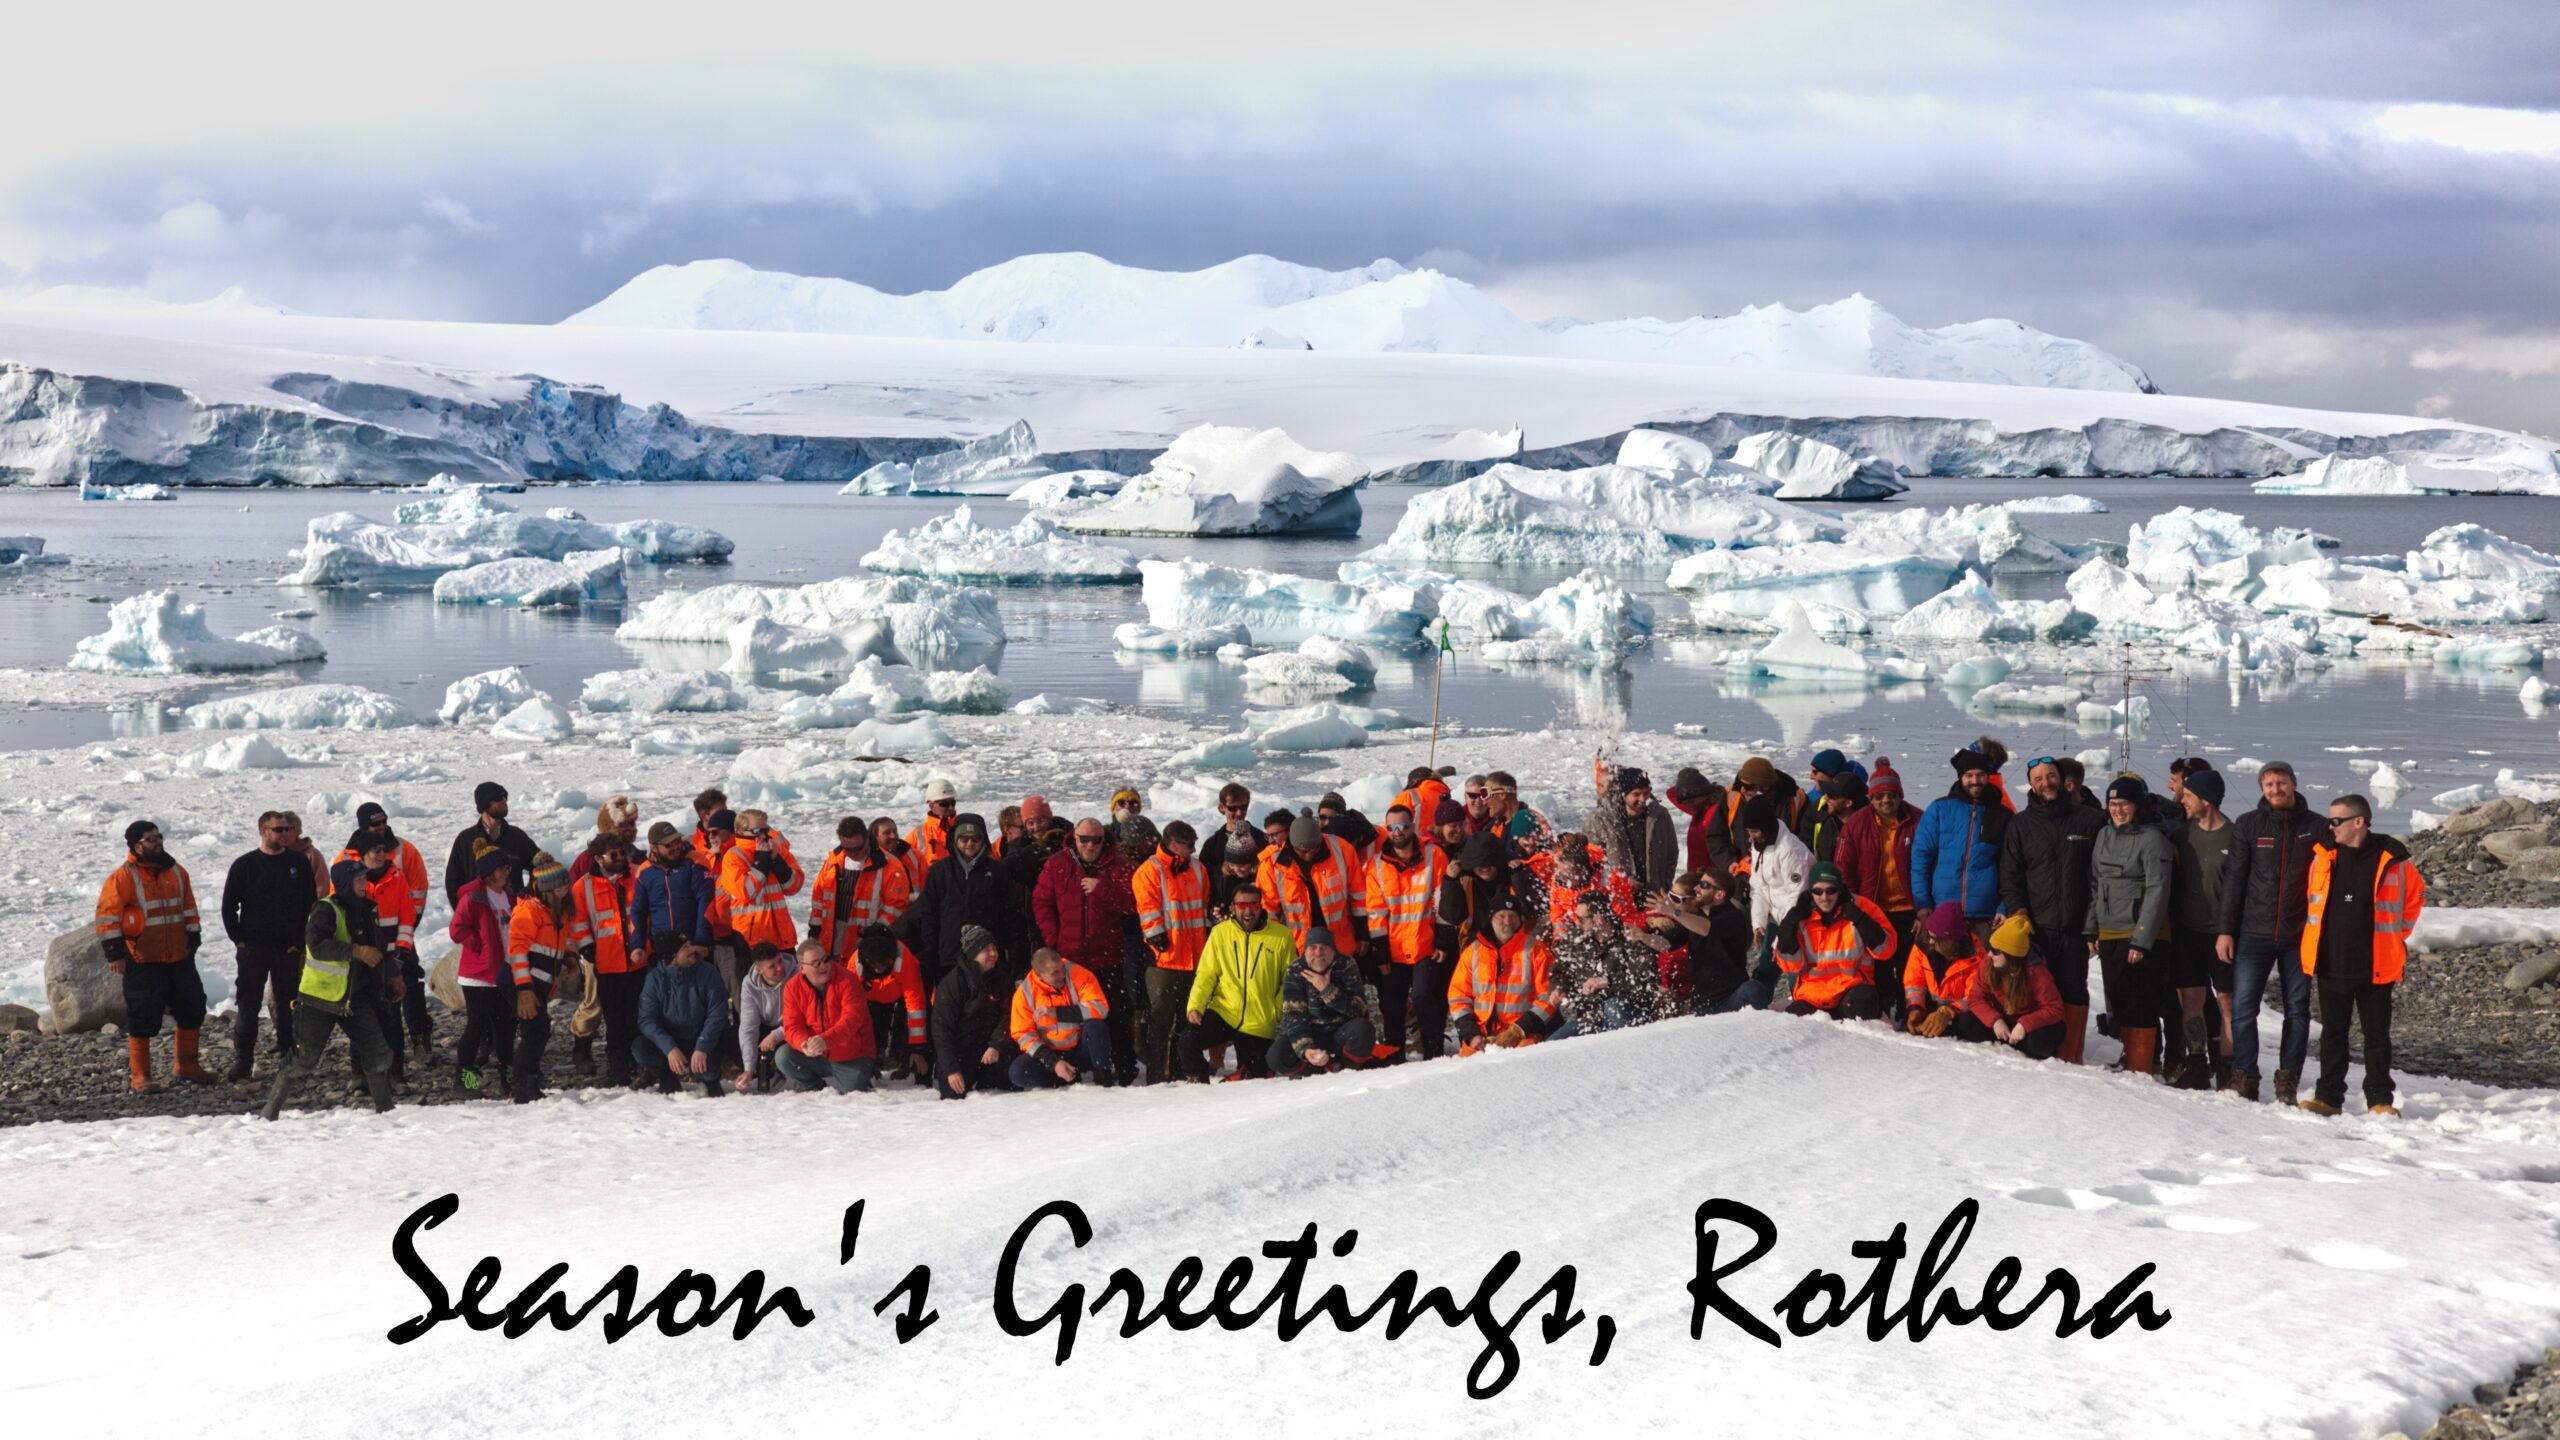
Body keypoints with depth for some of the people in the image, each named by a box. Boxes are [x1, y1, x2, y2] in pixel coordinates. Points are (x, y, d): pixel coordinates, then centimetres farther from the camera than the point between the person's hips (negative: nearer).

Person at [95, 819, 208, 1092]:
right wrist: (114, 951, -15)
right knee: (142, 1019, -2)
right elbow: (107, 914, -11)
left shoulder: (176, 872, 9)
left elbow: (188, 906, 18)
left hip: (180, 958, 6)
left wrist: (194, 936, 13)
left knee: (192, 1010, 10)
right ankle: (140, 1077, 7)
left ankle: (186, 1066, 25)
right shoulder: (123, 877, -9)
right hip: (142, 962, -6)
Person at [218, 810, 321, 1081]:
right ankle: (242, 1060, 4)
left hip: (288, 948, 1)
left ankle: (287, 1053, 15)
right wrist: (238, 939, -2)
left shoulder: (299, 862, 3)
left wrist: (299, 941, -1)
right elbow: (229, 906, 5)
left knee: (287, 1004, 6)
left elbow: (311, 903, 5)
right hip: (252, 948, -1)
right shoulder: (245, 865, 1)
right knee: (247, 1005, 0)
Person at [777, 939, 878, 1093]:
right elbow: (792, 1027, -9)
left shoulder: (846, 981, -14)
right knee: (783, 1056, -19)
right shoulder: (793, 987, -4)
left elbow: (852, 1019, -26)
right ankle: (815, 1085, 4)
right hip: (817, 1056, 3)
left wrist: (826, 1040, -42)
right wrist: (804, 1043, -33)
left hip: (851, 1058, -3)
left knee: (851, 1090, -26)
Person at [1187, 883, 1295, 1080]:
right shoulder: (1220, 932, -1)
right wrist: (1194, 1006, -11)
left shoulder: (1281, 936, -5)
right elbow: (1206, 975, 2)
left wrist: (1281, 1015, -11)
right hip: (1222, 1013, 1)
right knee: (1188, 1041, -23)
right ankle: (1198, 1079, 6)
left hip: (1260, 1025, -1)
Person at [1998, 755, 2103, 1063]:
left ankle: (2070, 1056, 5)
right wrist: (2017, 910, -6)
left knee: (2073, 991, 1)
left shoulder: (2090, 820, 8)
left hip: (2075, 925, 0)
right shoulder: (2021, 824, 10)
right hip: (2035, 925, 0)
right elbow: (2010, 875, 9)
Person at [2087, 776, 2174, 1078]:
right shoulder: (2104, 836, 12)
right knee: (2118, 1004, 10)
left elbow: (2157, 892, -14)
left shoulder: (2152, 839, -9)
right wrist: (2090, 929, 10)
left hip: (2141, 937, -7)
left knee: (2139, 1006, -6)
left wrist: (2141, 939, -18)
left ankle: (2141, 1071, -2)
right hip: (2108, 937, 7)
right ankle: (2132, 1061, 19)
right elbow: (2094, 885, 17)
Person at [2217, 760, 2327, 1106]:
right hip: (2254, 934, 0)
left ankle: (2287, 1083, 12)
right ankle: (2245, 1078, 3)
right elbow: (2234, 879, 3)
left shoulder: (2316, 827, 4)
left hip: (2299, 936, 1)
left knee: (2297, 1010, 5)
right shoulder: (2247, 826, 3)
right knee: (2243, 1009, -5)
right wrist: (2225, 930, -1)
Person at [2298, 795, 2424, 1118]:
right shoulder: (2323, 856, 2)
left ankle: (2380, 1100, 13)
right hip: (2330, 964, 3)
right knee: (2332, 1032, 9)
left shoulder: (2391, 861, -7)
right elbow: (2311, 899, 16)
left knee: (2377, 1034, 6)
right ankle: (2328, 1097, 15)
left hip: (2375, 967, -3)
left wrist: (2395, 935, 8)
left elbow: (2415, 896, 8)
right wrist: (2314, 946, 14)